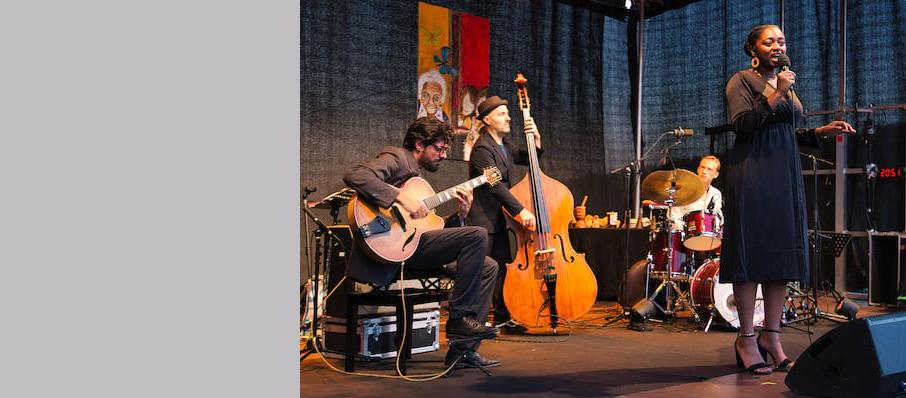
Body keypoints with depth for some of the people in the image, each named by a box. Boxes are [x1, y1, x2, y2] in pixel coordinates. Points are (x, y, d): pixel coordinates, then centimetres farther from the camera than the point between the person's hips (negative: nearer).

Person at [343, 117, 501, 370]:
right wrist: (402, 198, -25)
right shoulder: (396, 158, 0)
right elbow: (354, 175, -21)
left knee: (488, 268, 5)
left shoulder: (418, 177, 26)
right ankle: (458, 318, -9)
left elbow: (436, 230, 21)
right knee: (478, 235, -19)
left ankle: (463, 350, 2)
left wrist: (460, 214, 5)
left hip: (415, 243, 9)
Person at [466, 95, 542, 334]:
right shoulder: (482, 148, -17)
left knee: (502, 268, 14)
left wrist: (536, 141, 5)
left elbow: (527, 160, 24)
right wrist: (521, 211, -27)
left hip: (498, 218, 10)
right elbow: (496, 185, -24)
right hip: (482, 218, -10)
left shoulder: (504, 144, 12)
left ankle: (502, 318, 23)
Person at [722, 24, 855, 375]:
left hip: (785, 175, 8)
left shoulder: (786, 84, 22)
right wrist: (775, 95, -16)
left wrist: (822, 131, 12)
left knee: (783, 253, 4)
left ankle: (771, 336, 11)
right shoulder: (741, 80, 0)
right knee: (751, 253, -7)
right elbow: (742, 126, -14)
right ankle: (747, 339, -1)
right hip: (751, 173, -7)